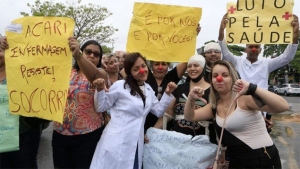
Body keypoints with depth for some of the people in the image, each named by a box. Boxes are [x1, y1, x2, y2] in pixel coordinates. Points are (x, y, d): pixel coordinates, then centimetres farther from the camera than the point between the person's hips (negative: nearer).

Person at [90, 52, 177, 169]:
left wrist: (167, 94, 4)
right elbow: (101, 107, -3)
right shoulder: (120, 85, -9)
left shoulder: (148, 89, 9)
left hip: (136, 143, 5)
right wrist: (100, 90, -21)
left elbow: (158, 111, 14)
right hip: (117, 142, -5)